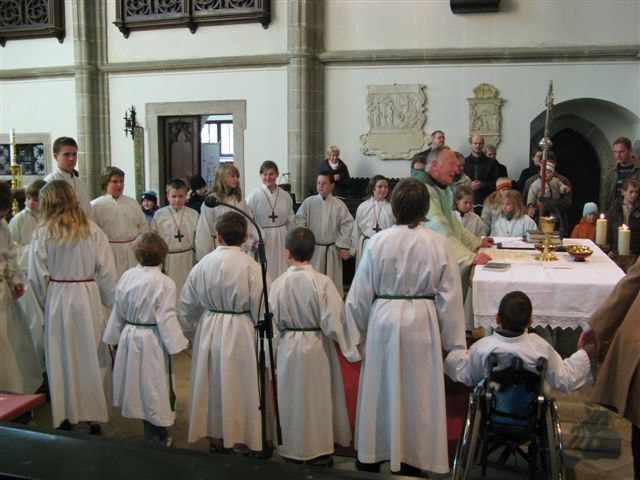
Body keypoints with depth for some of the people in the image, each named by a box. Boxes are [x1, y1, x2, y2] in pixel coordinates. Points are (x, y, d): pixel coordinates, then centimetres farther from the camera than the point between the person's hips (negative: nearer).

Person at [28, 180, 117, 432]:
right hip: (88, 297, -1)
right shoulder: (92, 230, -6)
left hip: (56, 299, 1)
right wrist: (111, 302, 6)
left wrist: (47, 300, 12)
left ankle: (65, 415, 24)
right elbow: (107, 271, -6)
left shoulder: (42, 233, -5)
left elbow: (37, 276, -4)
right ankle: (90, 416, 17)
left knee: (60, 357, 13)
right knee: (90, 355, 9)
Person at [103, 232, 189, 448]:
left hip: (129, 339, 6)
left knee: (139, 385, 18)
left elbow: (117, 312, 6)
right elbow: (166, 318, -18)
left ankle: (151, 434, 33)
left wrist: (114, 337, 18)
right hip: (153, 343, -5)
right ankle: (158, 438, 20)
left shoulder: (126, 277, -3)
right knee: (156, 387, 7)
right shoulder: (164, 283, -19)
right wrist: (179, 342, -8)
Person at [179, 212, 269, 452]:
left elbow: (186, 304, 6)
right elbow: (260, 307, -11)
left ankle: (216, 436, 31)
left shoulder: (203, 264, -4)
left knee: (213, 384, 16)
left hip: (209, 331, 3)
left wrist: (188, 332, 21)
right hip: (241, 333, -3)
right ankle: (251, 437, 20)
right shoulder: (251, 266, -15)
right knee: (240, 385, 9)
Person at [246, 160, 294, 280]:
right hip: (262, 242, -4)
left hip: (281, 241, 4)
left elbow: (290, 222, 13)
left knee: (281, 272, 7)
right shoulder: (254, 196, -7)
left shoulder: (285, 196, 6)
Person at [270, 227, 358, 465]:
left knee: (292, 398, 17)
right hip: (317, 348, -1)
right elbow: (333, 322, -16)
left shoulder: (278, 283, -12)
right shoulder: (322, 282, -17)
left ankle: (293, 447, 30)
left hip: (288, 349, 1)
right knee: (318, 398, 15)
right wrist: (347, 345, -1)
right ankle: (319, 450, 27)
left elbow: (272, 322, -4)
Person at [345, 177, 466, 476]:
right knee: (416, 393, 14)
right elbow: (449, 298, -6)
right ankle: (411, 459, 29)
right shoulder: (439, 244, -11)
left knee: (379, 390, 16)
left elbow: (360, 294, -5)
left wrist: (358, 333, 9)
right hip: (422, 323, 0)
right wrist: (451, 341, 4)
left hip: (383, 320, 1)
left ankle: (370, 458, 32)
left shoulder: (378, 242, -11)